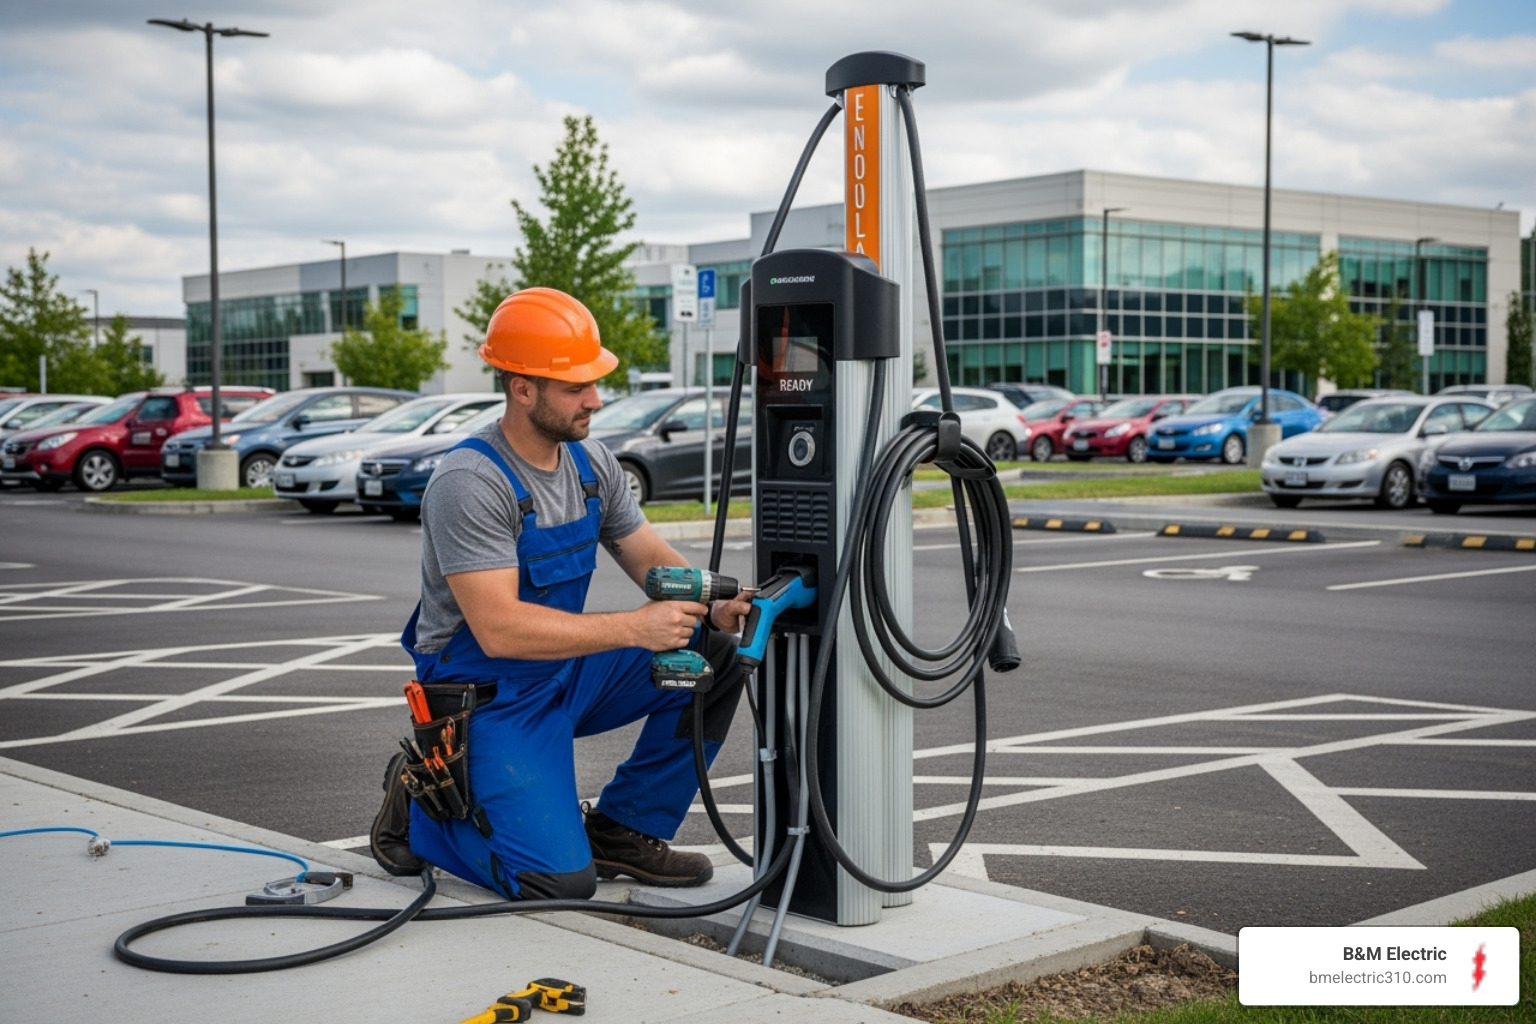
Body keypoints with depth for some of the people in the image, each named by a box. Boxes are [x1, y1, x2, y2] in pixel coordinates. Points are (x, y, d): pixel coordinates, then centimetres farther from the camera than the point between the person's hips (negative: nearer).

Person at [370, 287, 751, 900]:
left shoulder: (592, 463, 1)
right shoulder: (470, 484, -24)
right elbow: (500, 630, -30)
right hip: (490, 695, -8)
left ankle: (623, 830, 4)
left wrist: (713, 609, -13)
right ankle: (420, 805, 8)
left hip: (569, 672, 8)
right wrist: (634, 627, -33)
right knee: (561, 880, -19)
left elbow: (652, 560, 9)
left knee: (718, 656, -9)